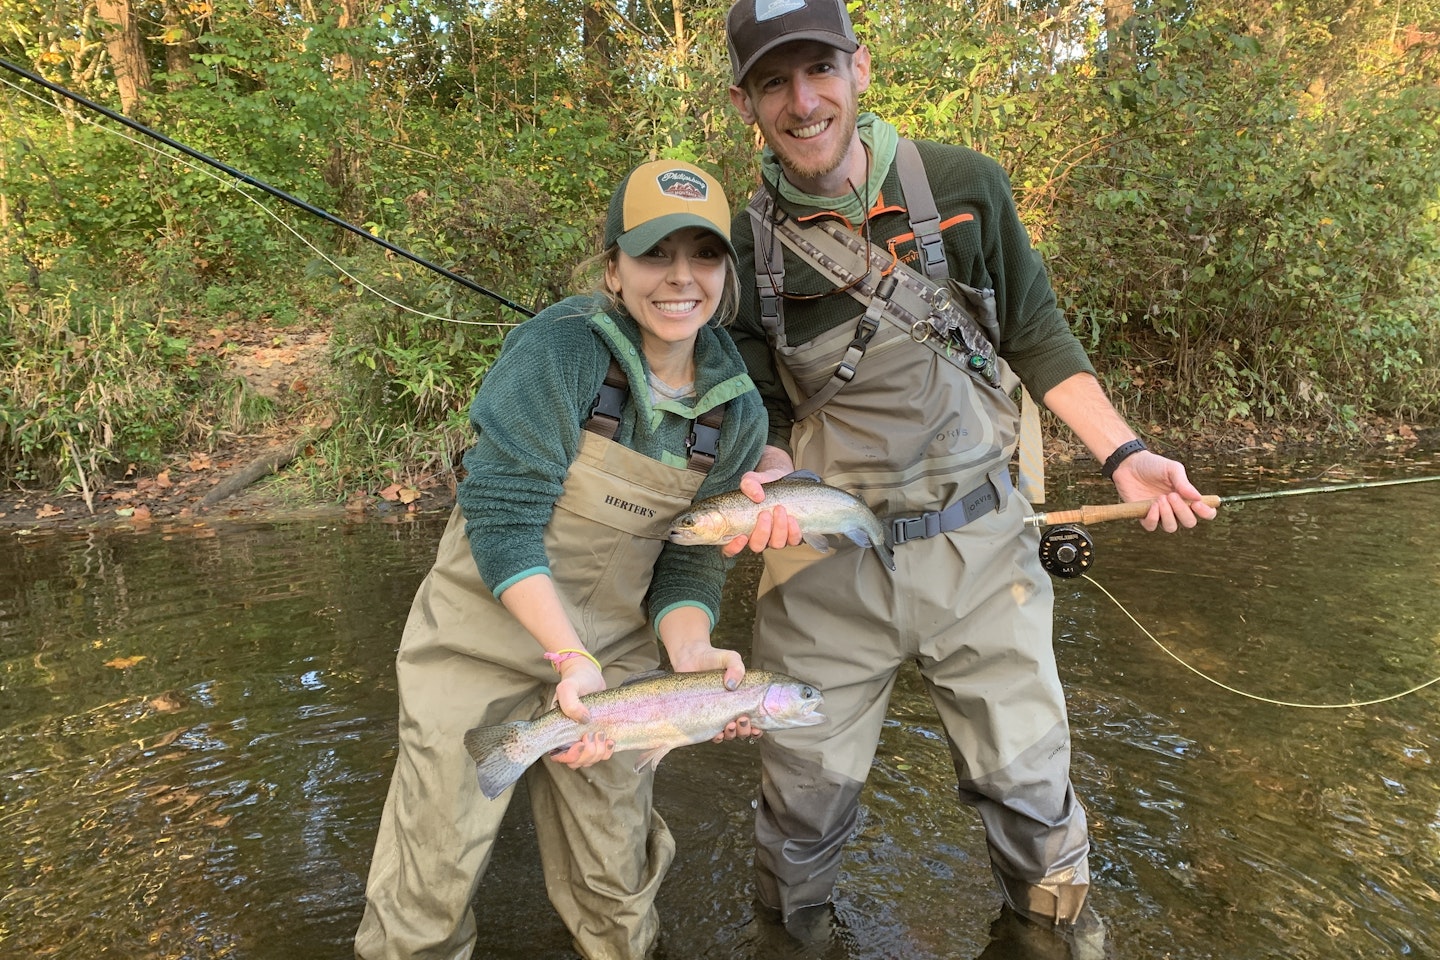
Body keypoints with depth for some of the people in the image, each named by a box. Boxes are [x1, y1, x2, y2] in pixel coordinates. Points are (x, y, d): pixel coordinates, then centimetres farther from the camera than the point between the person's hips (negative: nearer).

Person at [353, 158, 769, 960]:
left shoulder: (738, 411, -6)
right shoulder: (560, 349, -21)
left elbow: (691, 562, -2)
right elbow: (501, 516, -23)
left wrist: (691, 656, -19)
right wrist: (570, 656, -30)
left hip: (613, 653, 4)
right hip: (486, 637, -3)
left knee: (618, 884, 17)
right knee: (433, 884, 9)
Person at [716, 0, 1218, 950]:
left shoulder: (963, 184, -3)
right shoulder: (745, 246, -3)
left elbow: (1036, 334, 6)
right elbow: (765, 412, 5)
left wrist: (1123, 453, -2)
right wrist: (763, 481, -16)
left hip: (979, 541, 1)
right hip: (824, 555, 0)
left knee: (1030, 781, 13)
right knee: (805, 791, 12)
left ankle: (1057, 925, 44)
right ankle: (796, 931, 42)